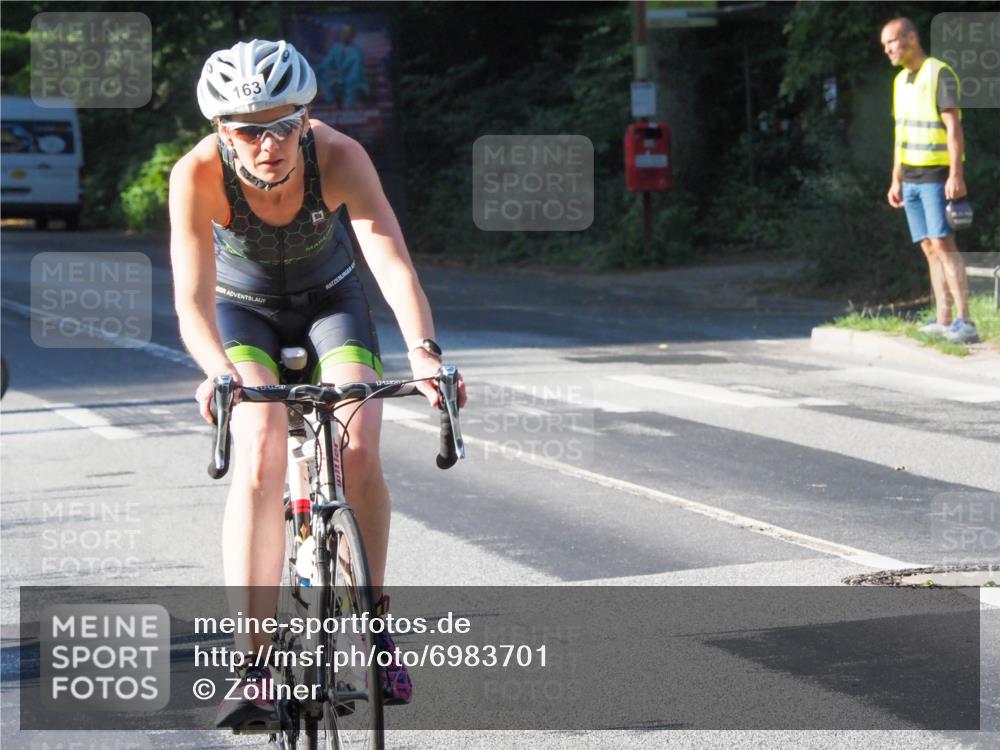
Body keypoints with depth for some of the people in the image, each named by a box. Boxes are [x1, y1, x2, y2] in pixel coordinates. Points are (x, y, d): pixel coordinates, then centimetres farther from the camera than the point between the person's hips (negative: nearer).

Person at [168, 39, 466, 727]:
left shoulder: (339, 157, -32)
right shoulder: (198, 175, -32)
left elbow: (393, 264, -41)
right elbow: (192, 297, -38)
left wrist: (423, 351, -57)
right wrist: (219, 373, -58)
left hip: (329, 299, 1)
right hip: (242, 307, -1)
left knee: (358, 449, -21)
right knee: (261, 452, -24)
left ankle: (372, 622, 3)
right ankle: (254, 668, -26)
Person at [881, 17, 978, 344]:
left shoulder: (940, 74, -11)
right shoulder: (901, 81, 15)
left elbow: (954, 127, -17)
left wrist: (956, 174, -24)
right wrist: (896, 181, 17)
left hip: (937, 175, -8)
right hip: (912, 178, 8)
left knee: (942, 244, -16)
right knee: (930, 248, 4)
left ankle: (965, 323, -19)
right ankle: (943, 321, 2)